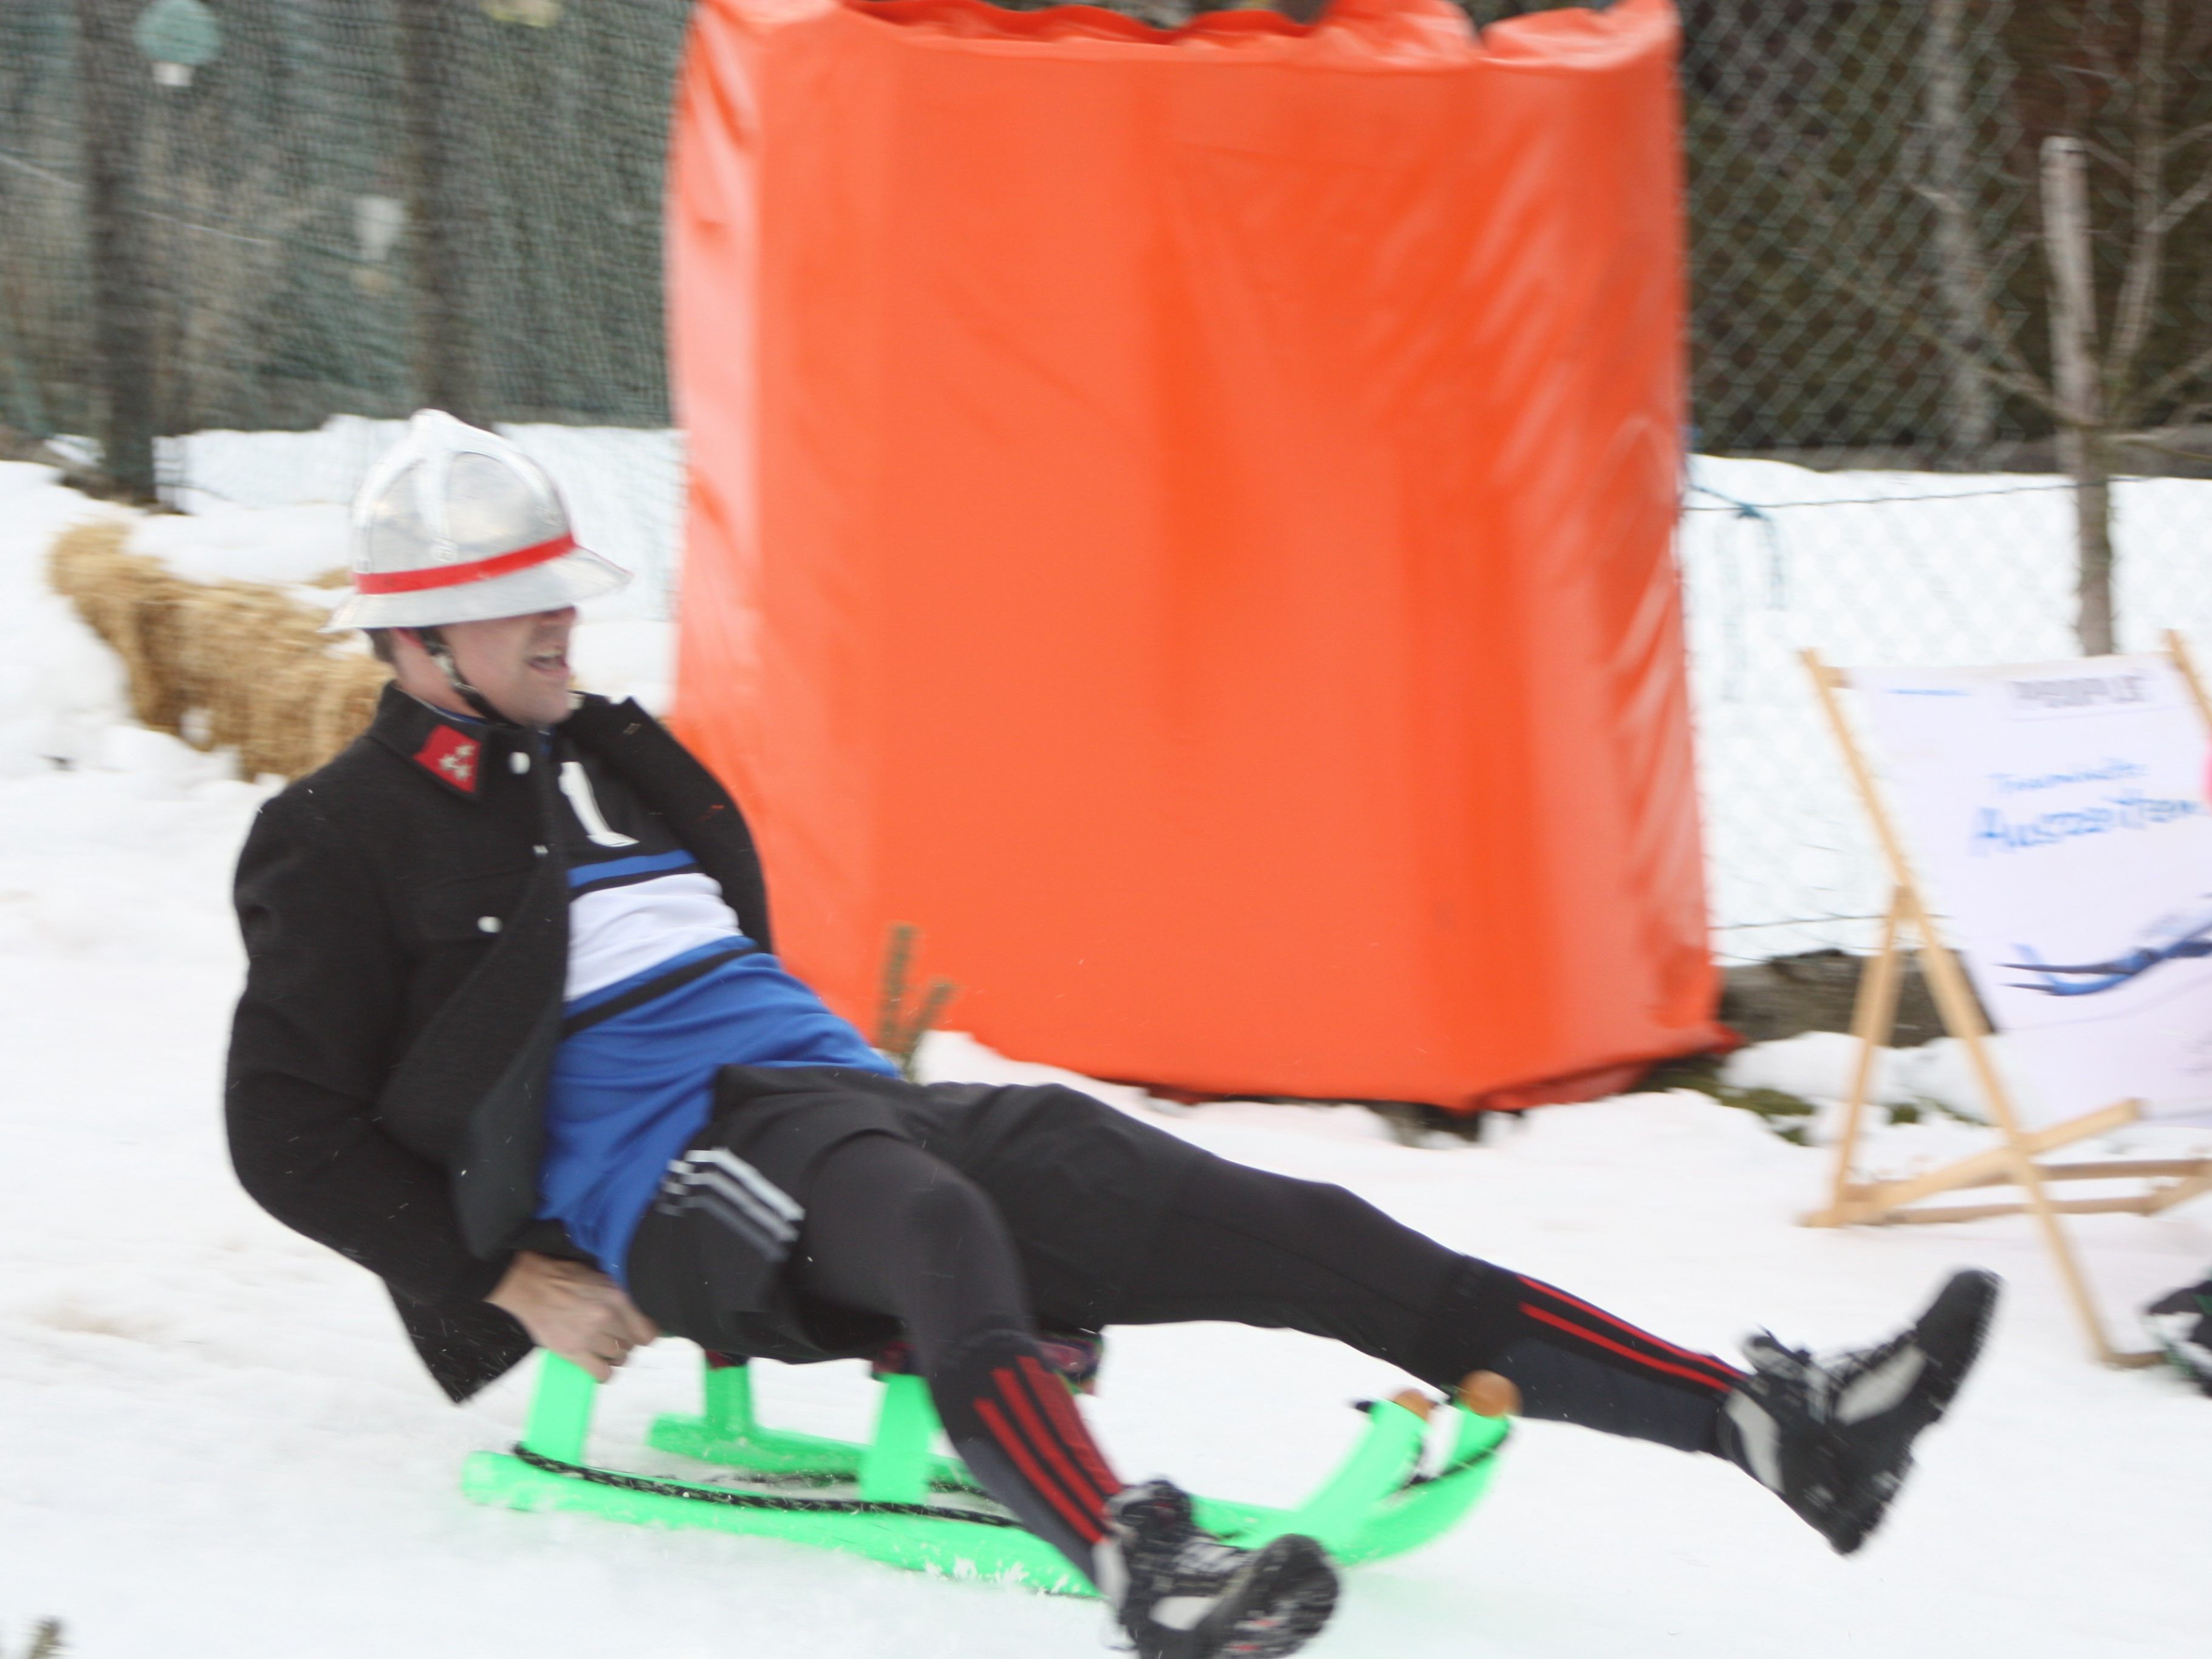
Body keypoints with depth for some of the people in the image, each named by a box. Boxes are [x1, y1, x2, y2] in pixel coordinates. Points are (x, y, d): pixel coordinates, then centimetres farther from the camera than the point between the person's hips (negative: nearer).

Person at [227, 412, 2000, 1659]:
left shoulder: (622, 763, 24)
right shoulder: (343, 843, 4)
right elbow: (290, 1132, 1)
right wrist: (513, 1277, -8)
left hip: (846, 1099, 7)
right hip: (668, 1180, -6)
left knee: (1276, 1227, -11)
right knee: (934, 1228, -43)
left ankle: (1781, 1423, -20)